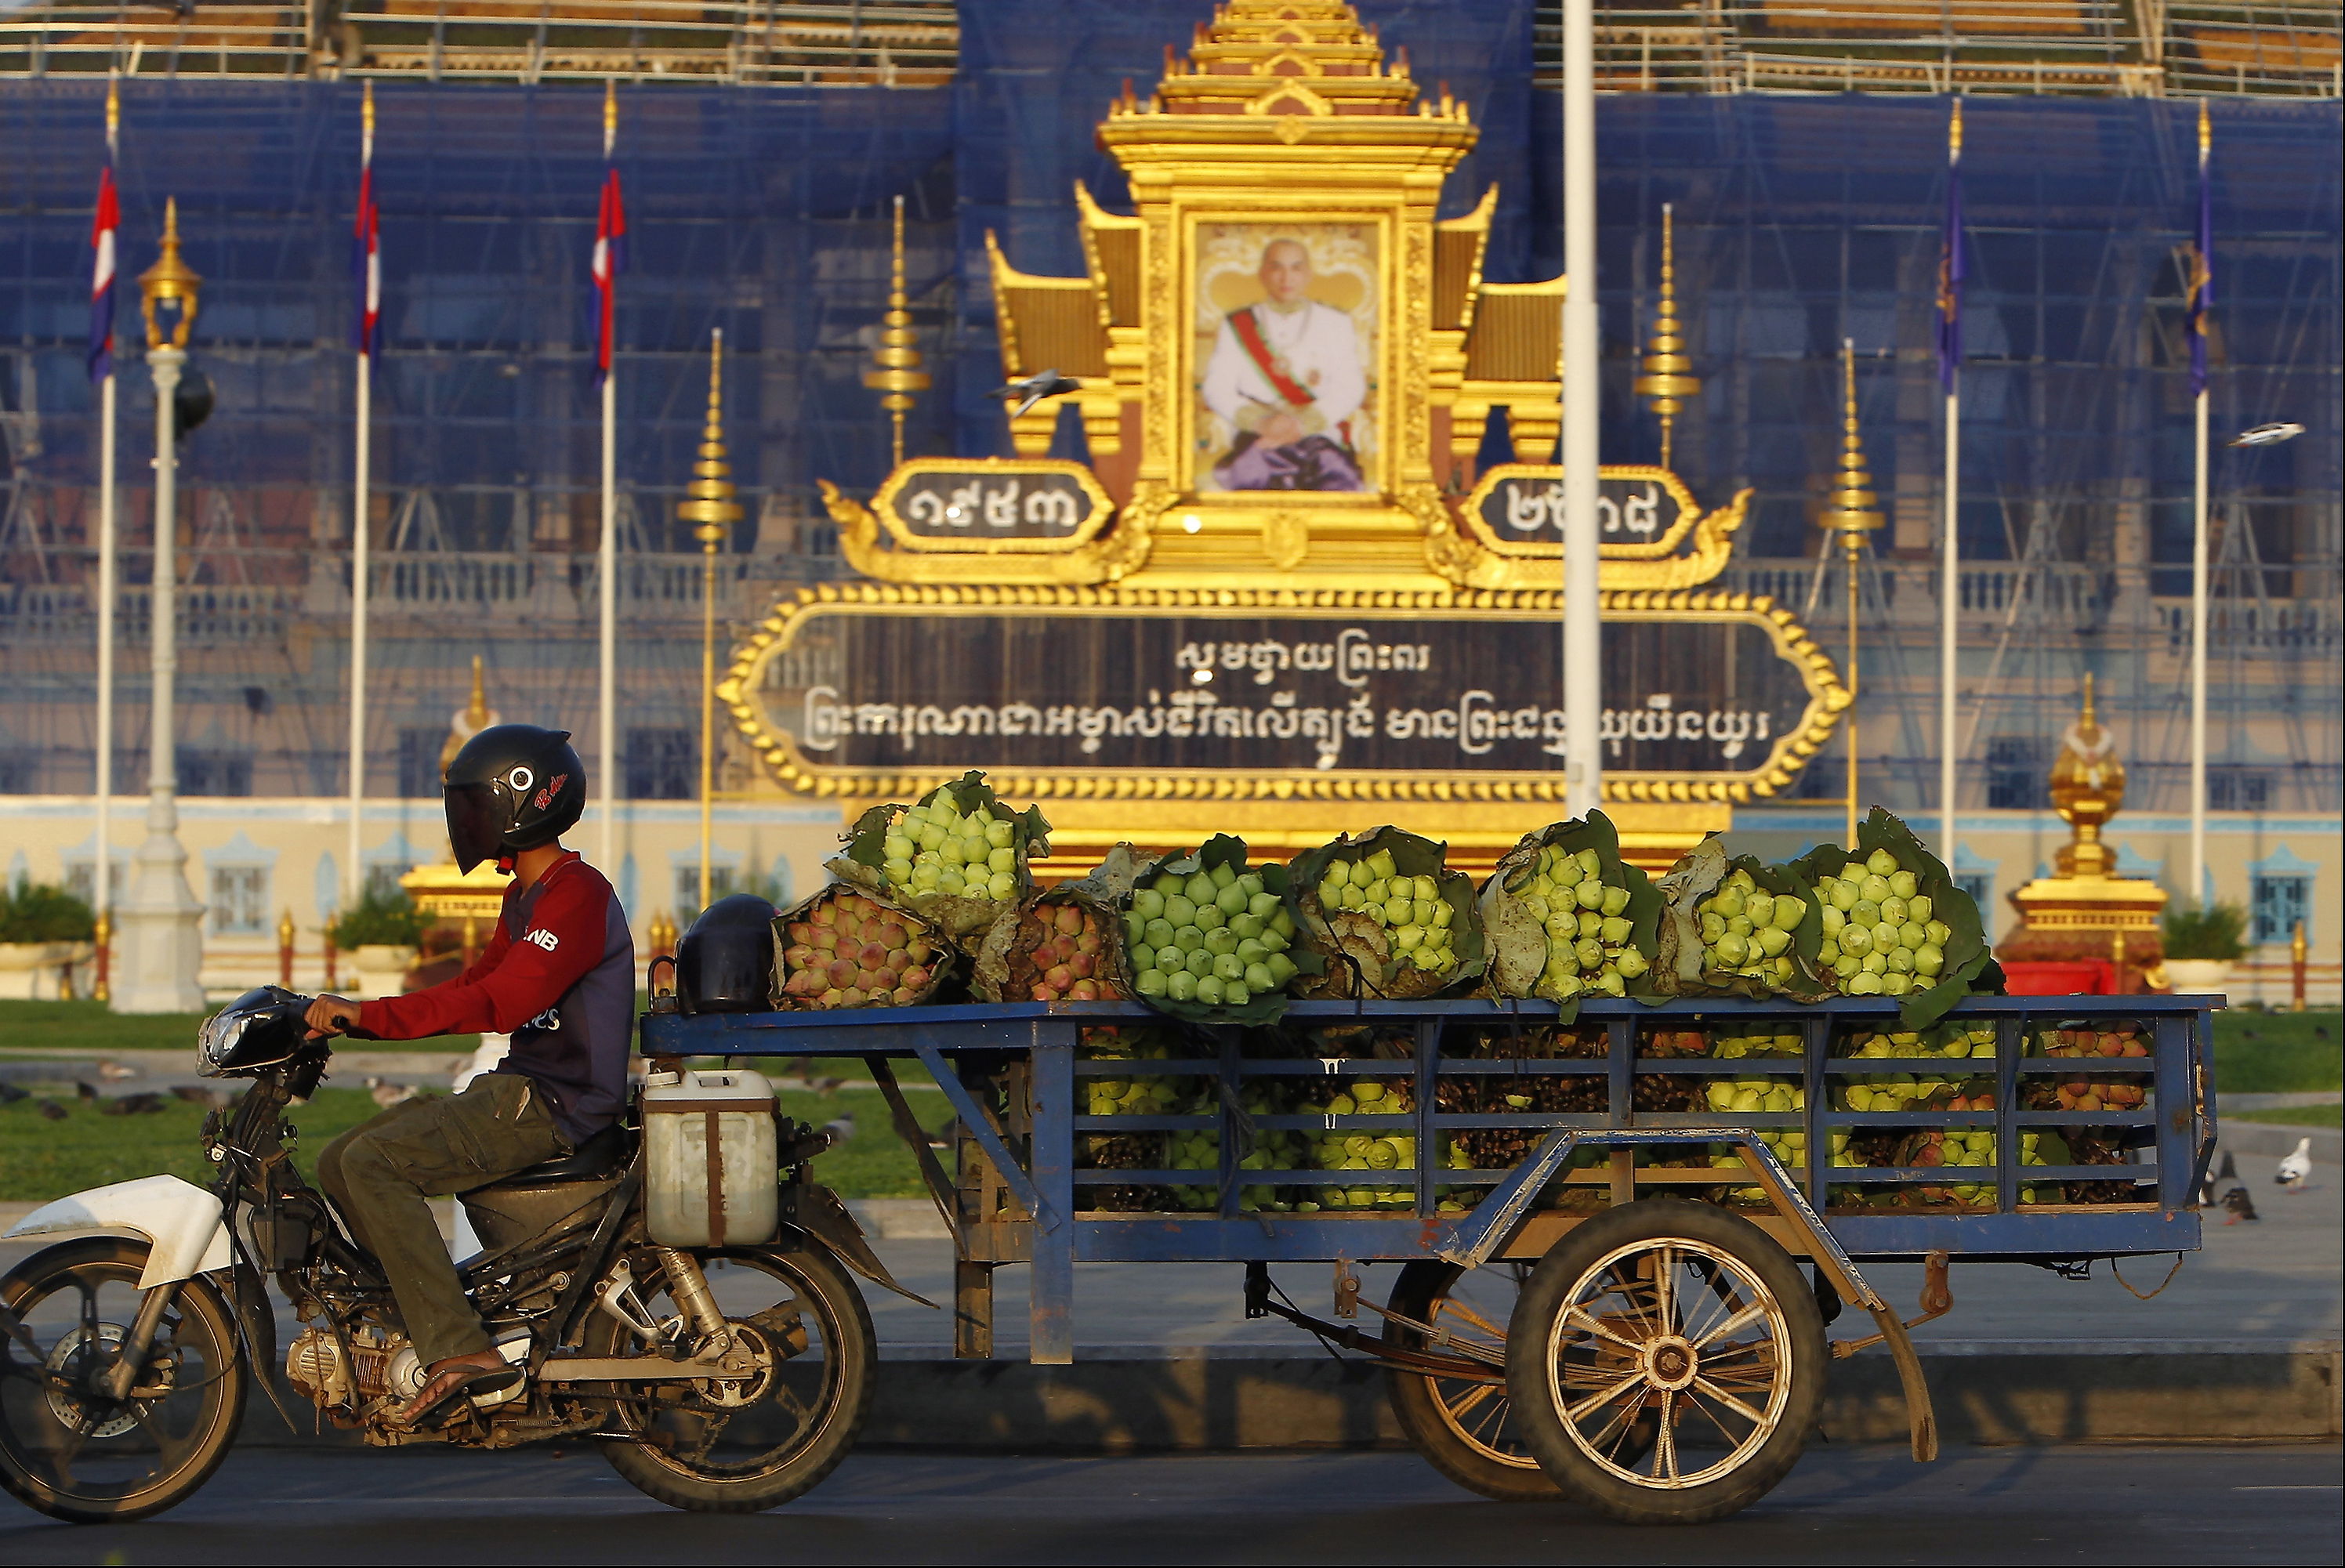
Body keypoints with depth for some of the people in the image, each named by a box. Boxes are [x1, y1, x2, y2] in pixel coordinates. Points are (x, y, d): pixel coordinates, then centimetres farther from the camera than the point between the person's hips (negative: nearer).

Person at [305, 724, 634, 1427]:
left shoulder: (577, 894, -15)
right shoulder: (526, 895, 19)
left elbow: (502, 1000, -26)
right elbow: (475, 985, 23)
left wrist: (369, 1016, -27)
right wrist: (351, 1018, 11)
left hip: (554, 1105, -10)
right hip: (518, 1091, 10)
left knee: (373, 1160, -23)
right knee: (337, 1166, 6)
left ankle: (458, 1348, -29)